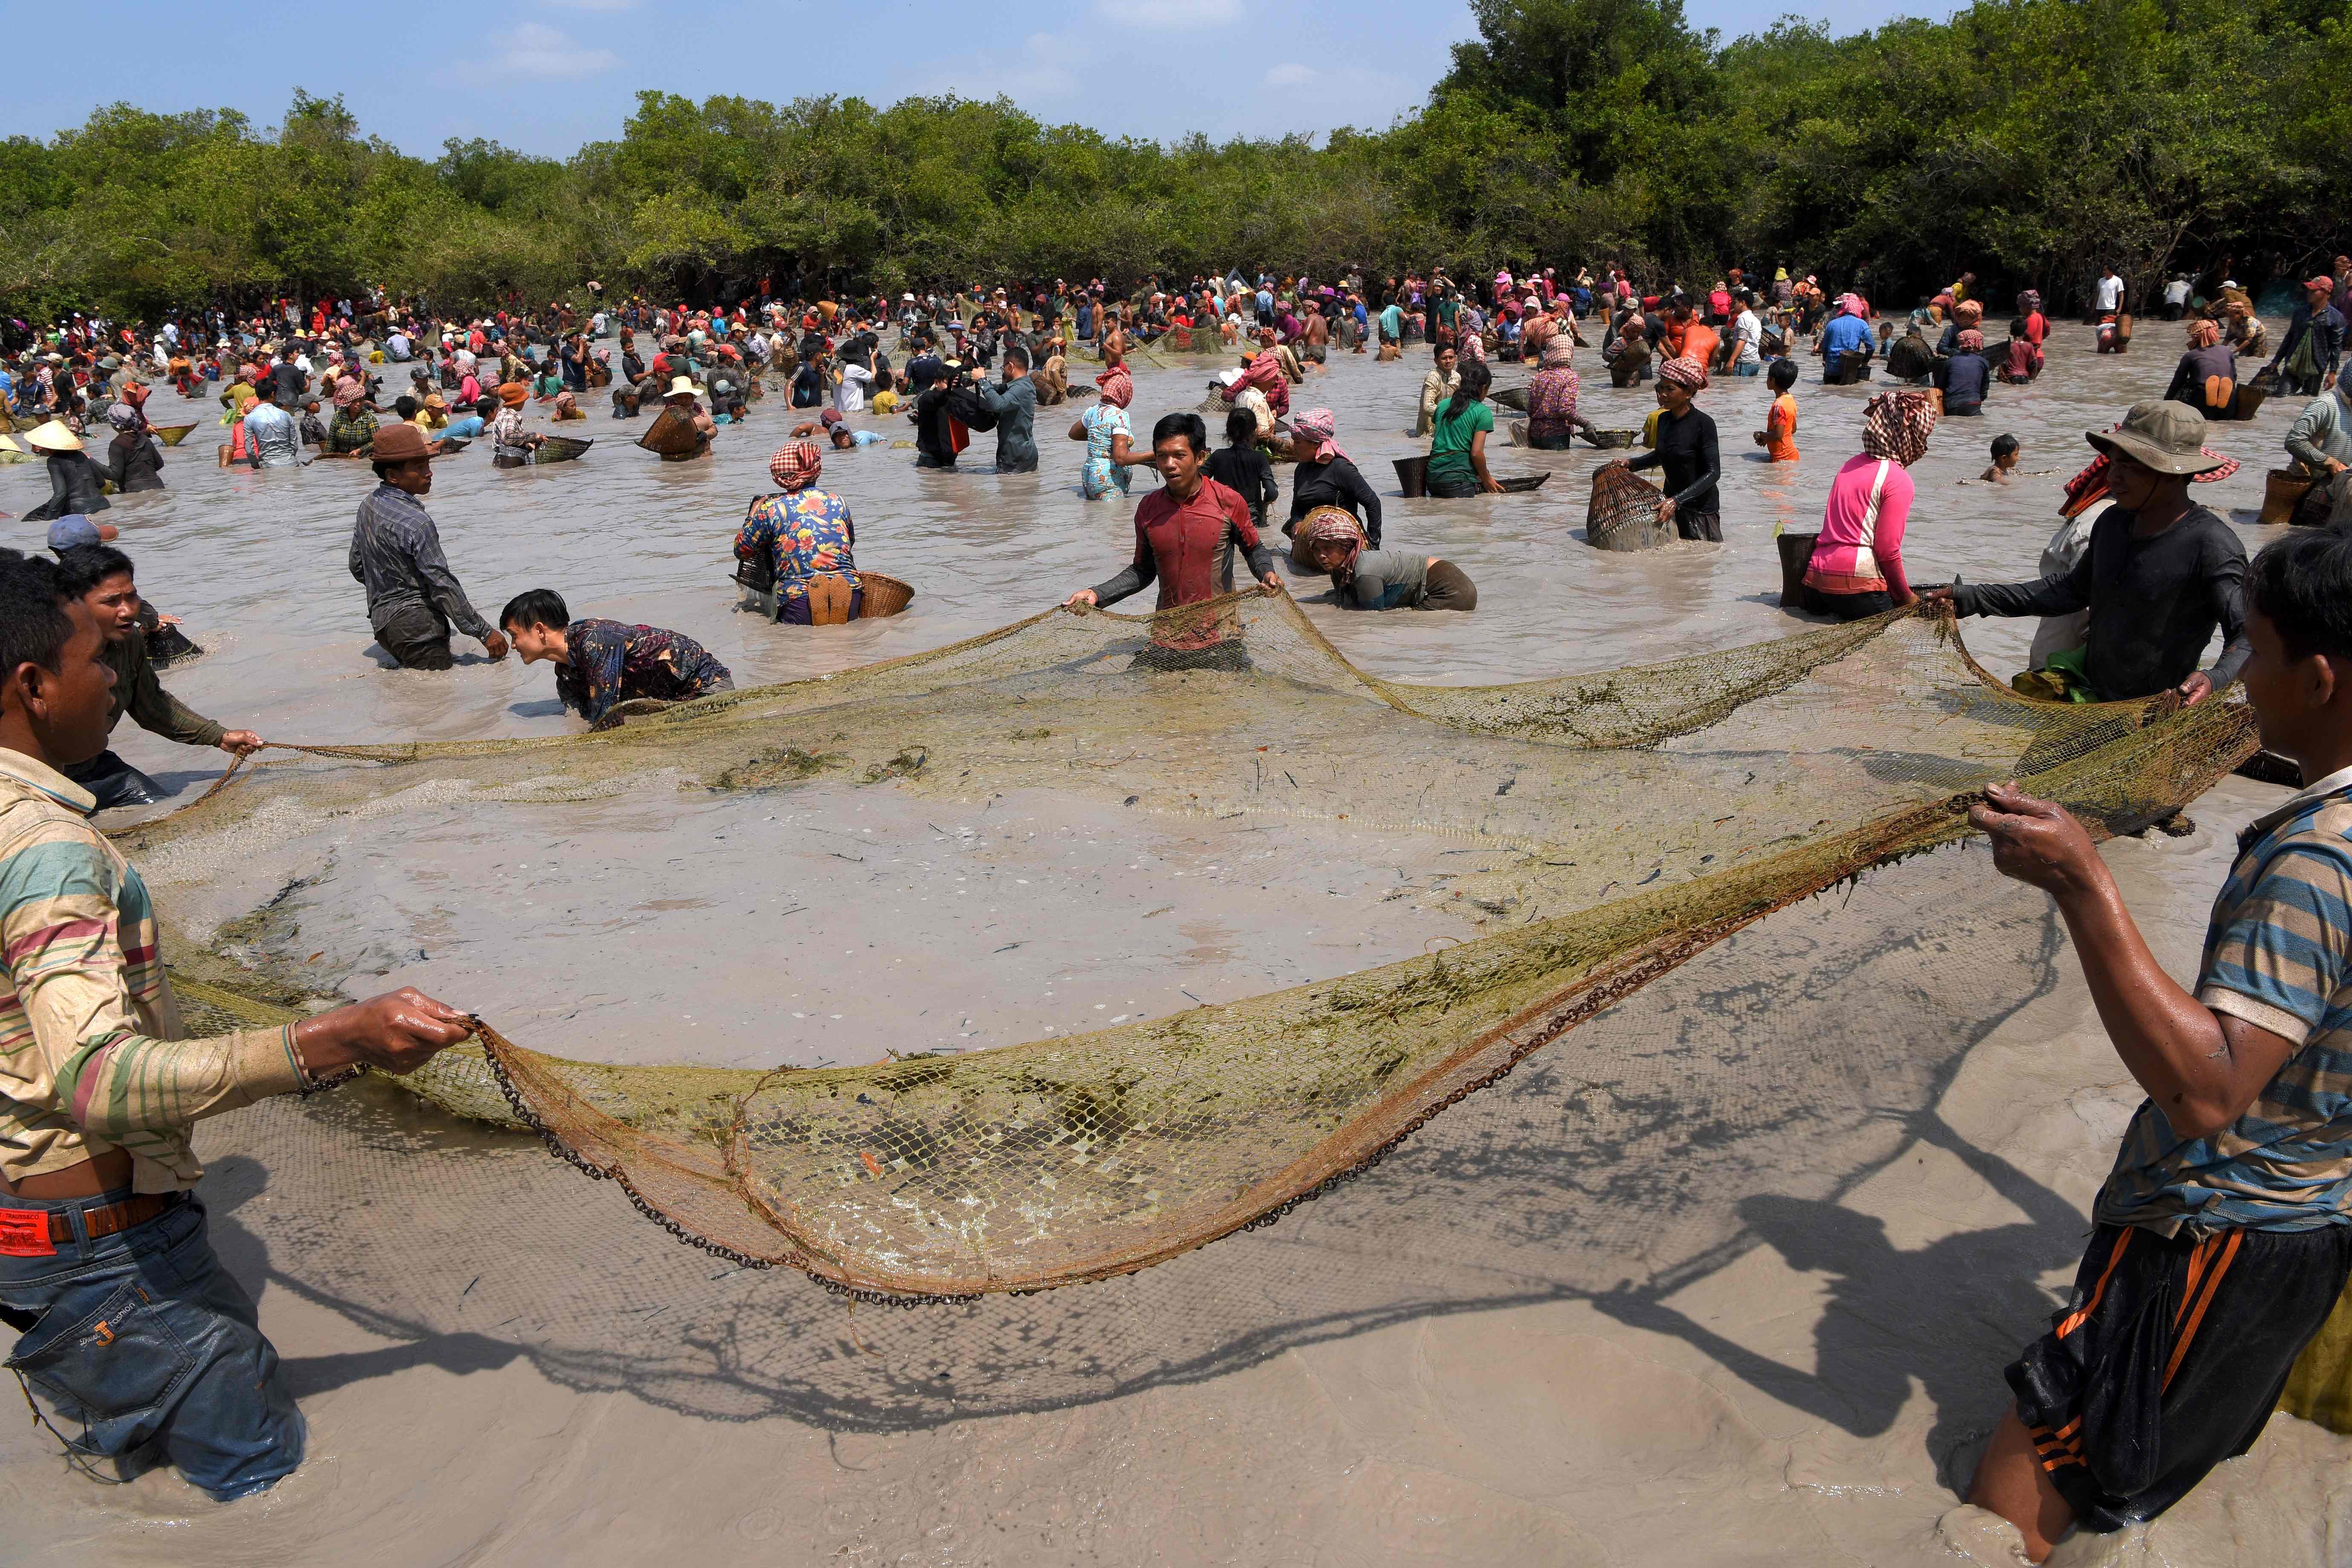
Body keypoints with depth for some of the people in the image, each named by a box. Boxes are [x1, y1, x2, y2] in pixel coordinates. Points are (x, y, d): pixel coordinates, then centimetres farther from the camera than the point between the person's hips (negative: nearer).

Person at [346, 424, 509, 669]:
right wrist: (484, 631, -14)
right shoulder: (417, 522, -19)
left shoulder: (368, 506, 9)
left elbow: (358, 568, 19)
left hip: (381, 619, 9)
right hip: (417, 625, -9)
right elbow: (442, 585, -19)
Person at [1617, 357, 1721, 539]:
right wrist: (1631, 463, 4)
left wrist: (1677, 500, -31)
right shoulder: (1664, 419, 1)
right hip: (1670, 502, 6)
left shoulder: (1704, 424, -20)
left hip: (1700, 508, -6)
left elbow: (1713, 472, -23)